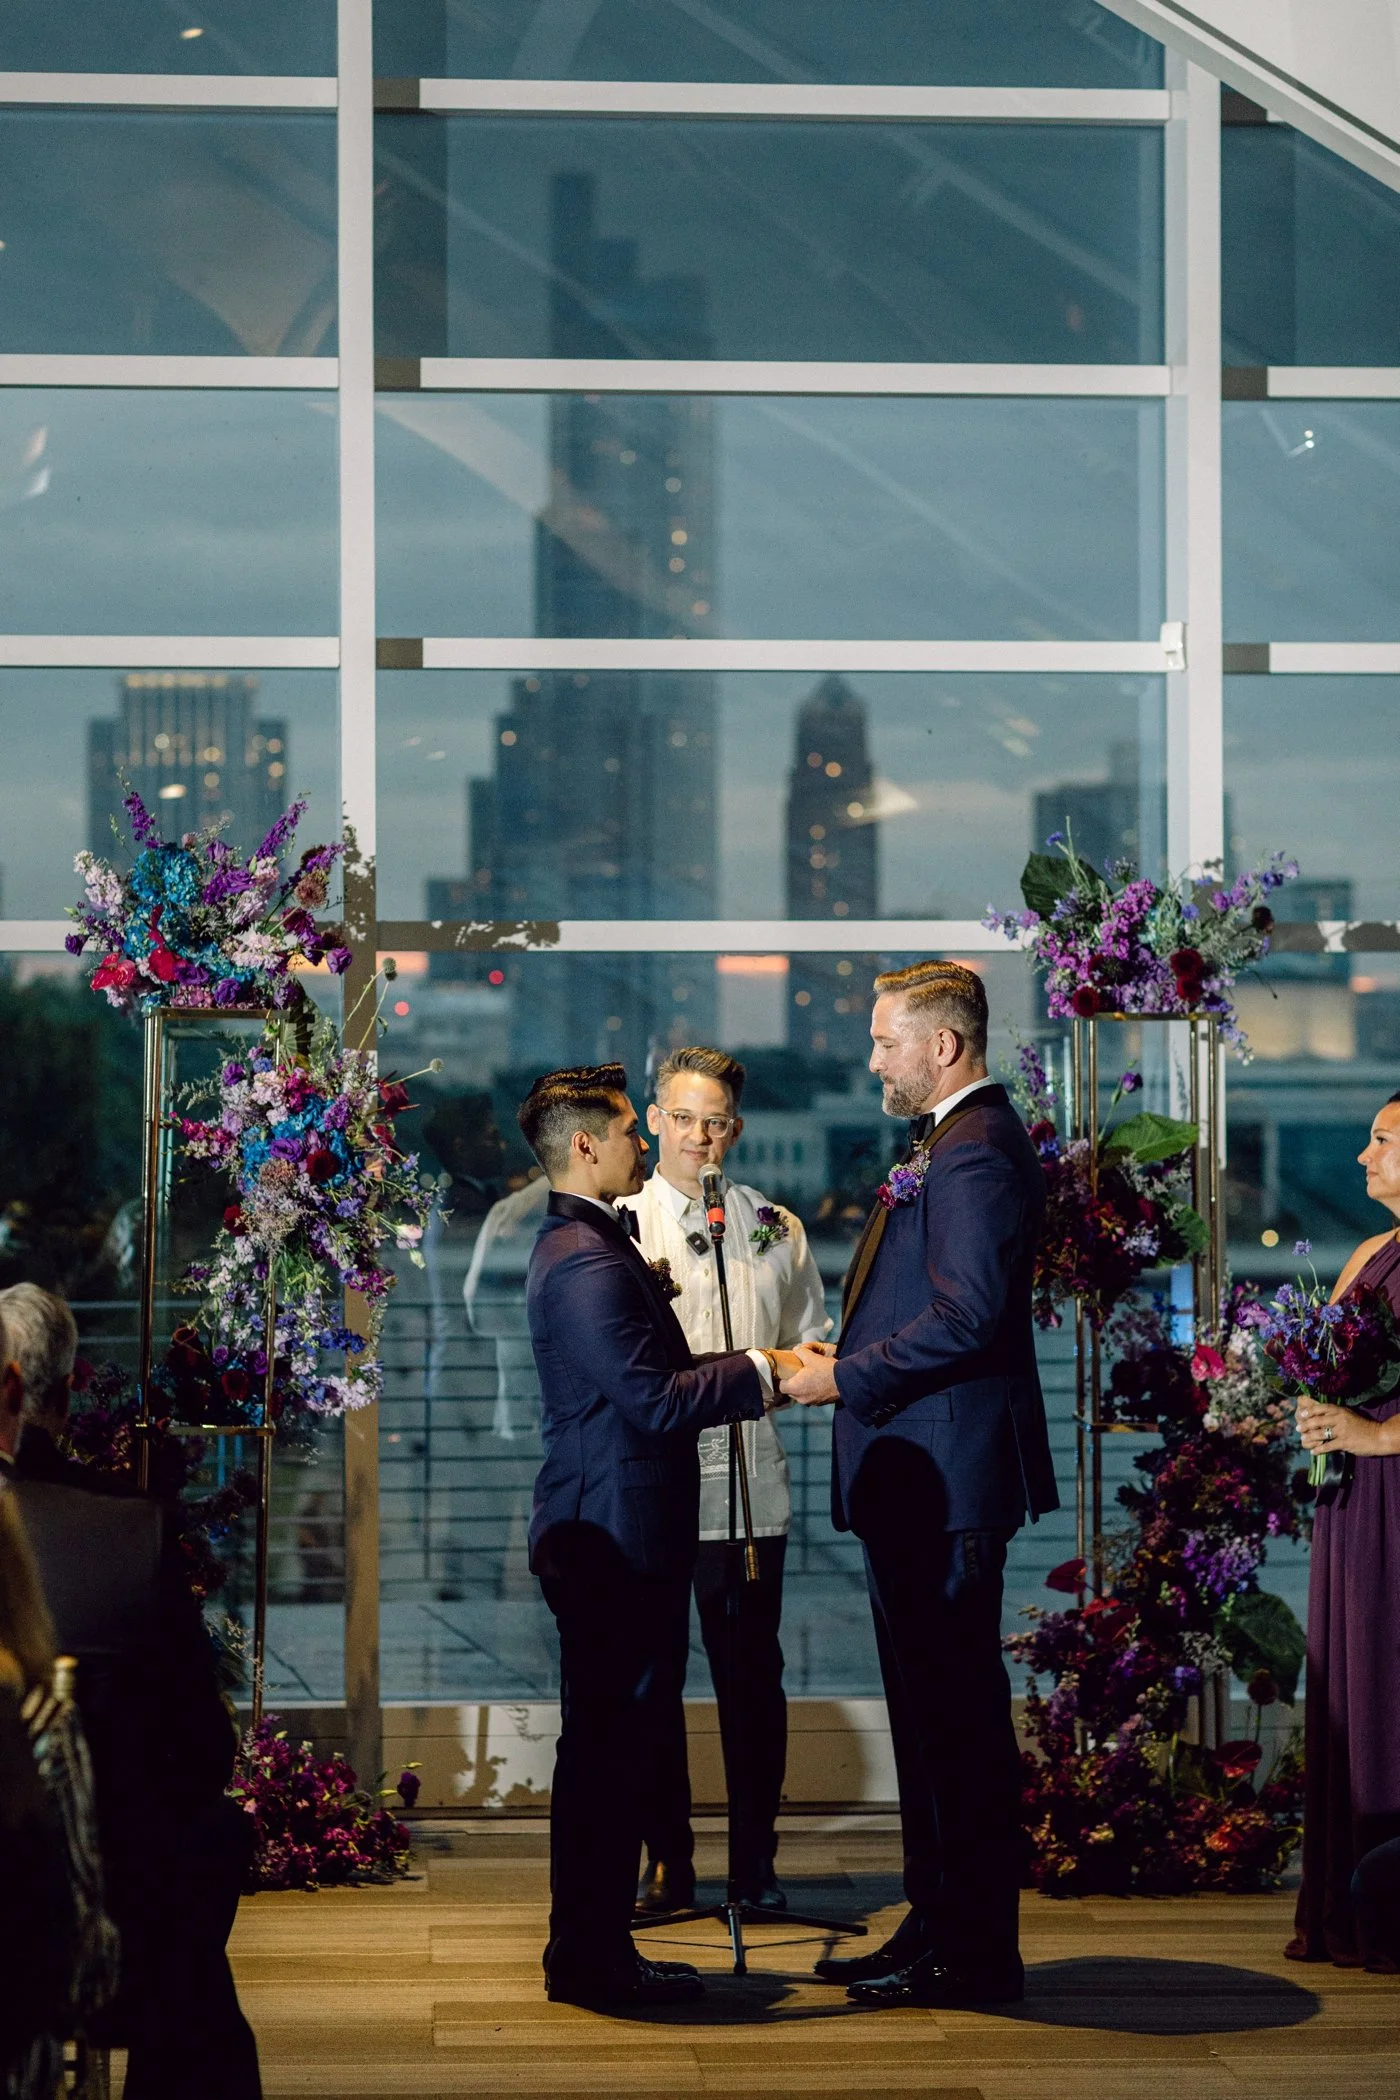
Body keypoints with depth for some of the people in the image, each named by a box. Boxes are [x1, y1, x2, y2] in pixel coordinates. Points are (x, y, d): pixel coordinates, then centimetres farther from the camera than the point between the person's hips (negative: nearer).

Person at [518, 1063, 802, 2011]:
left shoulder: (590, 1243, 18)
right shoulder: (587, 1260, -18)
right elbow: (655, 1400, -22)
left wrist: (754, 1367, 12)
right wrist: (761, 1372, -13)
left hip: (612, 1533, 11)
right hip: (617, 1536, -11)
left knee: (614, 1743, 14)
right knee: (609, 1744, -5)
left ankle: (595, 1949, 21)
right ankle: (591, 1957, 1)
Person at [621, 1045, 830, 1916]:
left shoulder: (777, 1230, 14)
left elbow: (815, 1346, 17)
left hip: (749, 1484, 1)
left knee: (753, 1677, 3)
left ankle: (756, 1860, 11)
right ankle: (668, 1861, 10)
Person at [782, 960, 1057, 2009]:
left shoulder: (977, 1153, -16)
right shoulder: (954, 1144, 18)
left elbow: (966, 1316, -24)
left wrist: (844, 1379, -16)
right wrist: (845, 1363, 12)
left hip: (947, 1478, -11)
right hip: (915, 1479, 11)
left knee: (958, 1709, -5)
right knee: (928, 1707, 15)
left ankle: (974, 1956, 1)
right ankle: (937, 1927, 23)